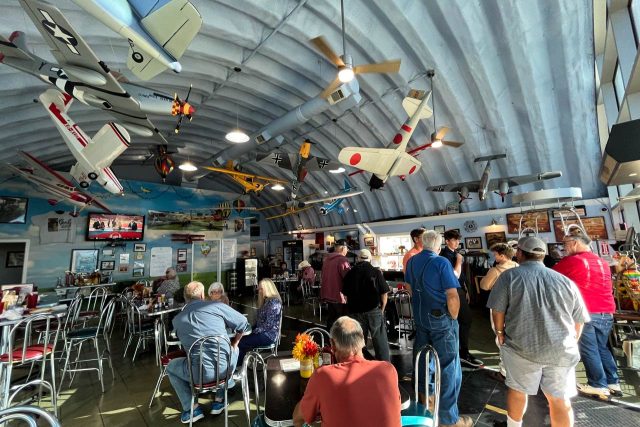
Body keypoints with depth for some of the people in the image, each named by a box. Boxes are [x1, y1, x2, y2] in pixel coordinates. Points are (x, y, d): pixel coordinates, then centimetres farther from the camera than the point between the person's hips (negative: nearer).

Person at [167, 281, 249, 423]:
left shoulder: (177, 320, 6)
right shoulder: (217, 306, 0)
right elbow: (242, 323, 8)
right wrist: (234, 343, 26)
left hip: (200, 373, 0)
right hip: (225, 367, 0)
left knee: (170, 367, 29)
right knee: (234, 350, 34)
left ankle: (193, 408, 23)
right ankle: (219, 399, 36)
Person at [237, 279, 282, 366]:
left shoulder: (274, 302, -15)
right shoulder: (265, 301, 14)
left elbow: (269, 324, -19)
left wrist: (254, 331, -14)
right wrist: (252, 329, 3)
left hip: (269, 335, -9)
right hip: (262, 332, 9)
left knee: (241, 342, -17)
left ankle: (238, 366, -2)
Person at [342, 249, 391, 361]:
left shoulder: (350, 273, 0)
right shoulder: (376, 272, -7)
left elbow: (345, 294, 5)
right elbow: (384, 293, -6)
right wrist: (382, 309, 7)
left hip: (355, 311, 2)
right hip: (374, 311, -2)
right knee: (380, 341, 9)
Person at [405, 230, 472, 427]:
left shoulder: (412, 261, 1)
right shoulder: (441, 262, -18)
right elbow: (452, 296, -20)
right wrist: (453, 318, -6)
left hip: (419, 317, 7)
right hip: (440, 319, -6)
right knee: (448, 366, 6)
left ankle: (425, 398, 43)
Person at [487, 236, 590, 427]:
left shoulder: (509, 276, -7)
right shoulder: (566, 281, 5)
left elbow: (497, 309, -7)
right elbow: (578, 320, 12)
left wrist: (500, 333, 9)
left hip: (521, 347, -3)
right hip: (562, 350, 3)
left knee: (517, 389, 17)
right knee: (560, 399, 16)